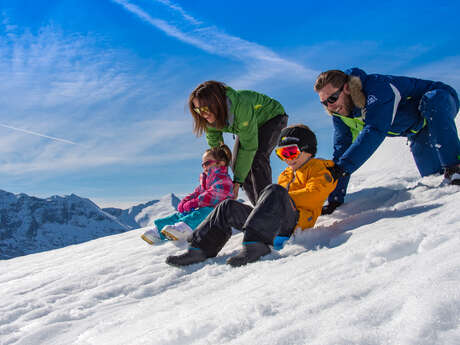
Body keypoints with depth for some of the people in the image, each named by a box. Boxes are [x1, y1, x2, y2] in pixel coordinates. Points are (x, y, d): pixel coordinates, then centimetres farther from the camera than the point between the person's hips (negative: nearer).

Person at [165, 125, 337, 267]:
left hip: (295, 221, -8)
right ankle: (200, 249, -10)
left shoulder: (319, 169, 11)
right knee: (228, 208, -1)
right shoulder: (286, 175, 34)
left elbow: (314, 194, -8)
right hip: (274, 222, 8)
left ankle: (254, 243, -51)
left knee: (274, 191, -36)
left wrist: (283, 199, -10)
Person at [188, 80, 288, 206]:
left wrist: (237, 181, -35)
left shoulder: (241, 107, -43)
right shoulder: (211, 117, -23)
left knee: (257, 158, -28)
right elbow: (214, 145, -9)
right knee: (237, 164, -5)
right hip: (248, 124, 7)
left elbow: (249, 146, -38)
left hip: (273, 117, -7)